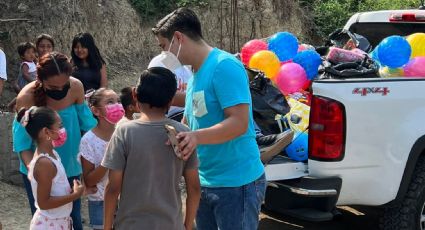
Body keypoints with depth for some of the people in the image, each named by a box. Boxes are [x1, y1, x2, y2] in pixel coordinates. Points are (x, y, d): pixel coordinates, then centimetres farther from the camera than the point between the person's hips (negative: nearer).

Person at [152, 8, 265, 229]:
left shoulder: (224, 65, -17)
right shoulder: (196, 75, 12)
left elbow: (239, 123, -24)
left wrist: (196, 137, -36)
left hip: (236, 183, -9)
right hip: (205, 182, 9)